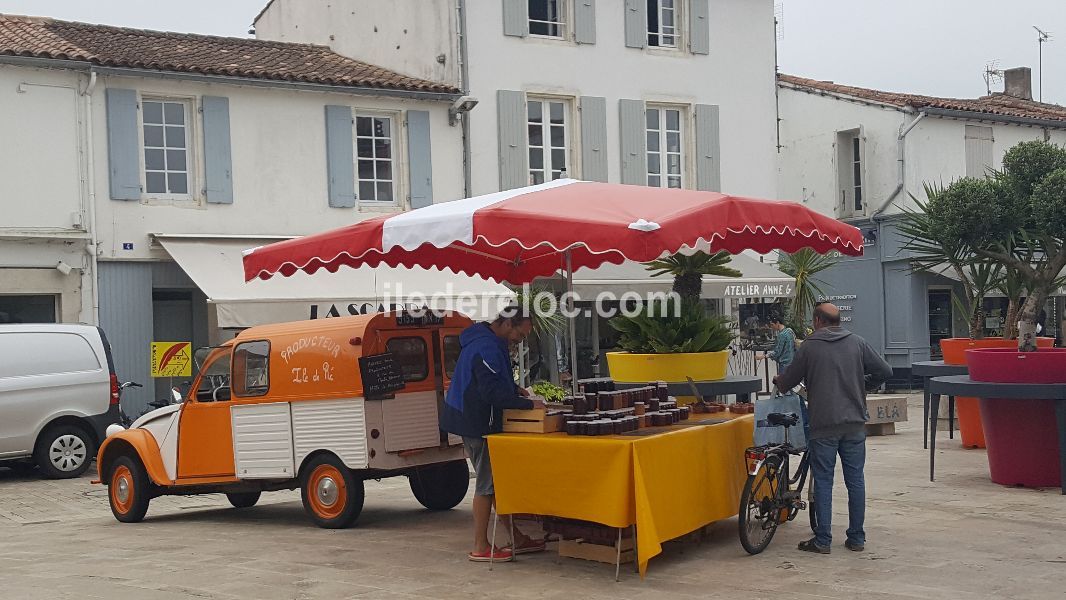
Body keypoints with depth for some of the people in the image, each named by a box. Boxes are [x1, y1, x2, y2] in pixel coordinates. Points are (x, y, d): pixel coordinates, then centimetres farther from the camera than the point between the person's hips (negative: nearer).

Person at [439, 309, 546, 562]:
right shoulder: (488, 349, -22)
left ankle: (517, 539, 22)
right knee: (486, 484, -3)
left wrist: (514, 388, 10)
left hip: (475, 423, 11)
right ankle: (481, 548, 4)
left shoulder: (483, 340, 12)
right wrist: (528, 404, -23)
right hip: (478, 425, -11)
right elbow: (493, 392, -27)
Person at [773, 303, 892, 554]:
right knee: (855, 480, 9)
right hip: (854, 424, 3)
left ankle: (822, 540, 4)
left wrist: (777, 380, 26)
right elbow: (885, 372, 7)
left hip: (823, 425, -3)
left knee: (823, 482, 3)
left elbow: (788, 381, 3)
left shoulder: (810, 346, -3)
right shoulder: (857, 343, 5)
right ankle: (857, 538, 13)